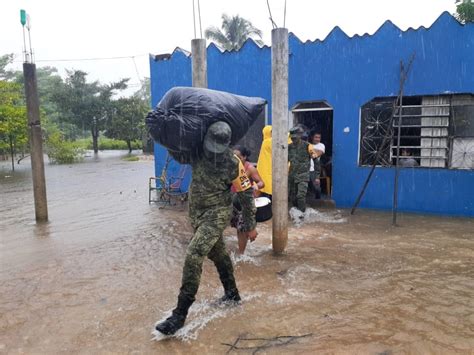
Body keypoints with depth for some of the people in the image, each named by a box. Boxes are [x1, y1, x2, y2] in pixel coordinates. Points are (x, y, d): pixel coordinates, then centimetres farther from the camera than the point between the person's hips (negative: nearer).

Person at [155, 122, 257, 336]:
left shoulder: (231, 164, -16)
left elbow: (245, 194, -8)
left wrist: (251, 226, -3)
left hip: (217, 214, -6)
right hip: (197, 212, 6)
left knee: (193, 256, -17)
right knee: (217, 253, 19)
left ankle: (180, 314, -8)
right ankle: (232, 293, 39)